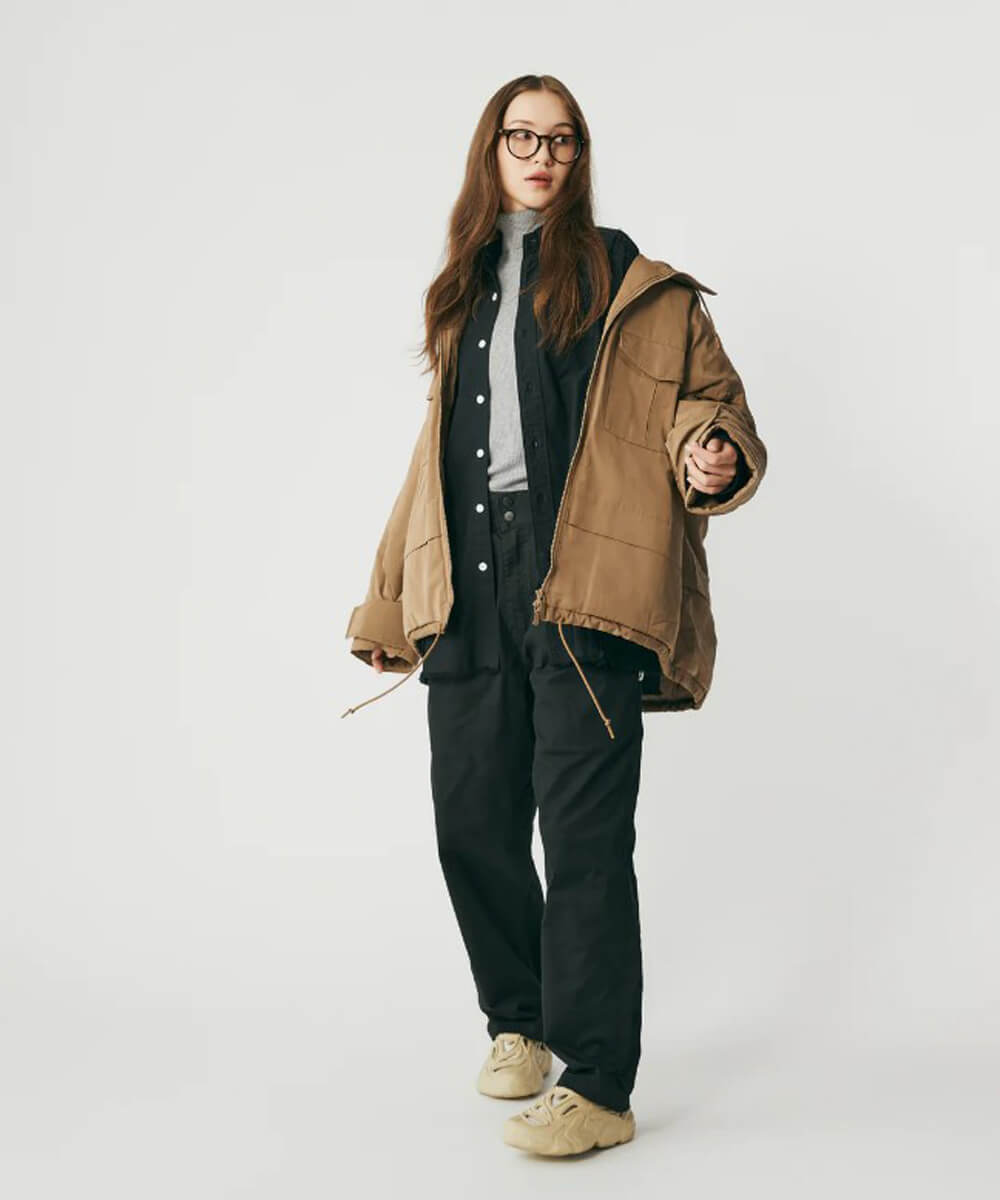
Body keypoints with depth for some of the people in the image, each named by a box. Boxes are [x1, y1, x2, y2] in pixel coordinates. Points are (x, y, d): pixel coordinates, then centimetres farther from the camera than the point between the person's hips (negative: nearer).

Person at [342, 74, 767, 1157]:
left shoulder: (627, 284, 8)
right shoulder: (463, 296, 23)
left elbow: (704, 397, 8)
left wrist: (711, 454, -17)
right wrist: (390, 603, 23)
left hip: (582, 579, -5)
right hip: (470, 583, 5)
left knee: (583, 830, -9)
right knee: (471, 819, 4)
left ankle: (597, 1086, -1)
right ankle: (517, 1022, 26)